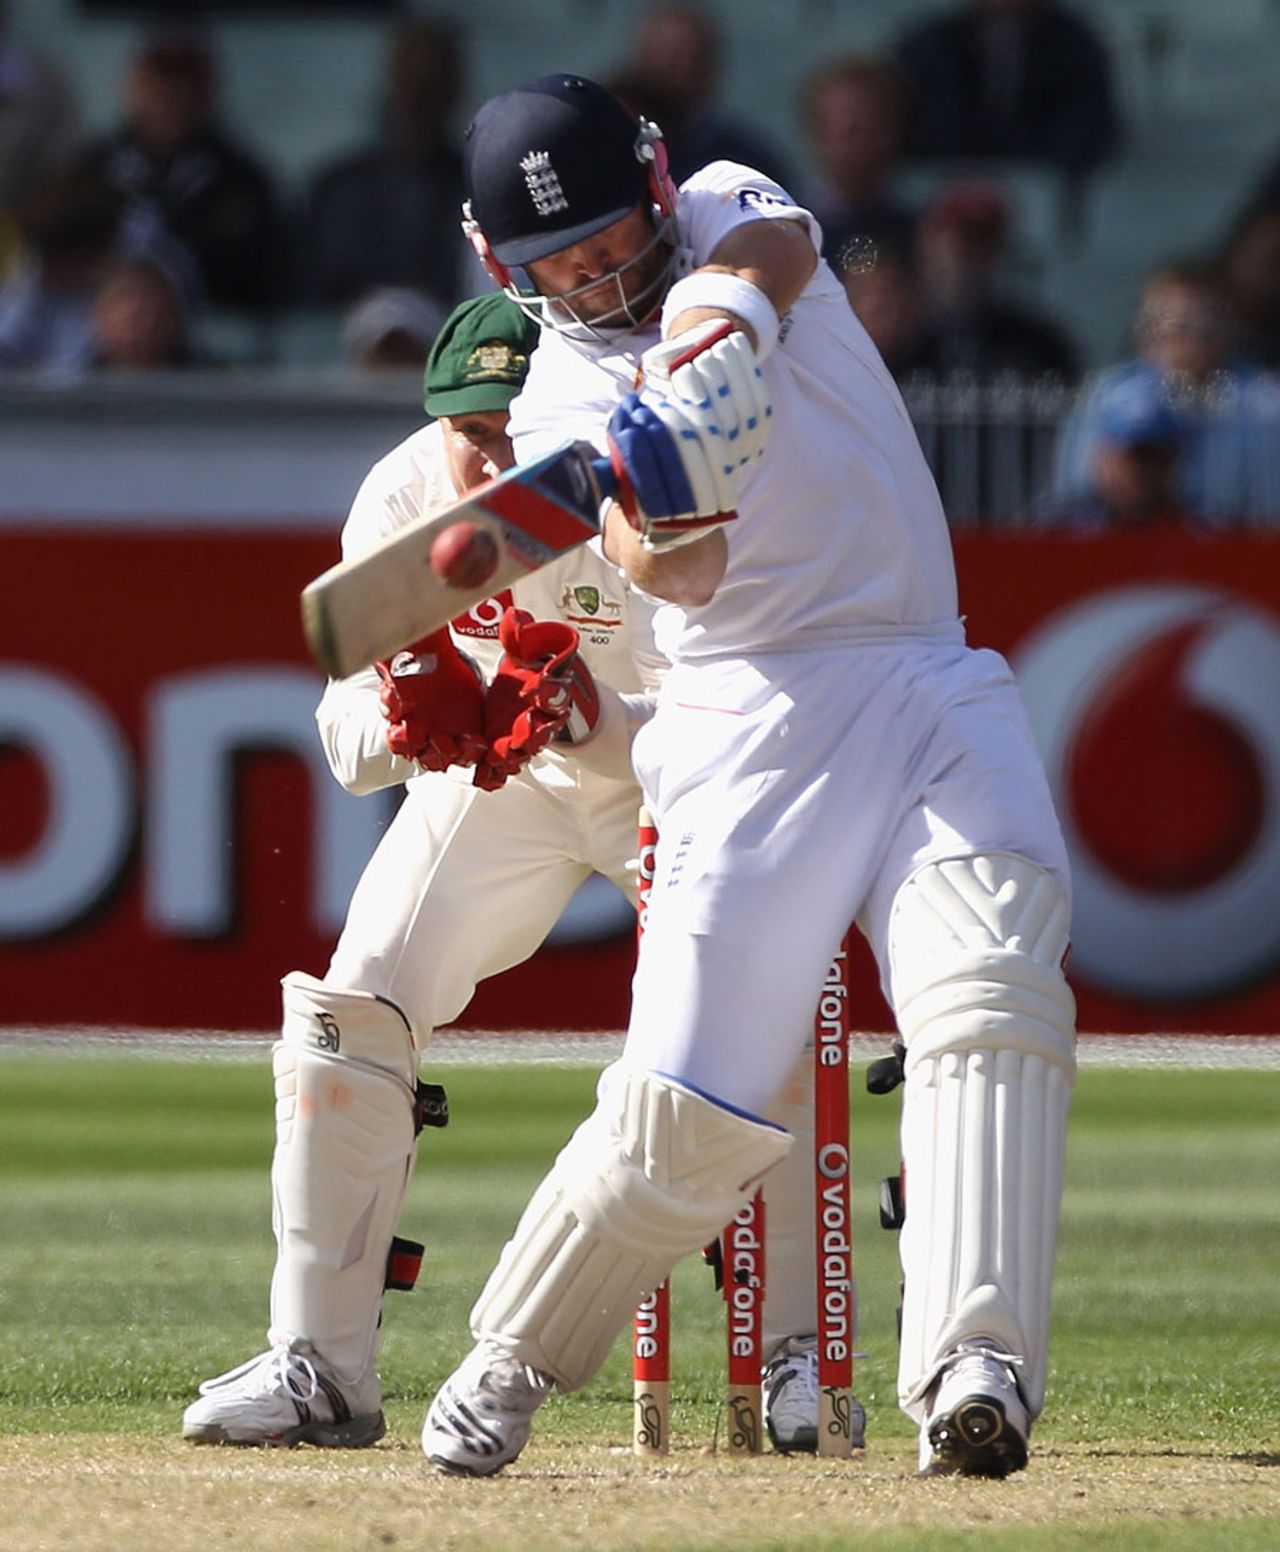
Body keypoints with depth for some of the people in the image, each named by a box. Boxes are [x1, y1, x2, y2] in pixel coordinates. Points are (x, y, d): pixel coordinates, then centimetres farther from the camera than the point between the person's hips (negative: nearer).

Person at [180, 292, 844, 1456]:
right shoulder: (400, 502, -23)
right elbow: (353, 741, -20)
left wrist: (591, 718, -54)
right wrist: (410, 716, -43)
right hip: (493, 786, 3)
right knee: (344, 1020, -7)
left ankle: (801, 1358, -8)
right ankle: (320, 1368, 3)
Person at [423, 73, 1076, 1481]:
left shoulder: (728, 210, 13)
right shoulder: (563, 405, 2)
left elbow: (773, 247, -13)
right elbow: (676, 570, -18)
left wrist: (727, 310, -34)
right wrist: (658, 543, -41)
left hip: (935, 691, 2)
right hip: (755, 723, -2)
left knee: (991, 983, -23)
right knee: (690, 1111, -9)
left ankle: (975, 1369, -32)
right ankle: (511, 1364, 14)